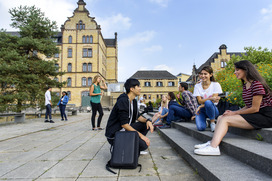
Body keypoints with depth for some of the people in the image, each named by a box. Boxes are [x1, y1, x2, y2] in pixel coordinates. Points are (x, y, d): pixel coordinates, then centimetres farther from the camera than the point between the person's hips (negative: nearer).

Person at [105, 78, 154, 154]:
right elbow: (124, 124, -24)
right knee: (144, 145, -20)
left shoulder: (134, 101, 8)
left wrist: (147, 120, -8)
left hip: (125, 129, 10)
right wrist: (140, 135, -23)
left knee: (146, 124, 2)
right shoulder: (122, 101, -21)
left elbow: (137, 116, 13)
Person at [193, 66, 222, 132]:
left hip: (212, 108, -1)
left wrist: (200, 107, -19)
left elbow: (213, 101, -13)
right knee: (200, 128, -26)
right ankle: (204, 121, 11)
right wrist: (211, 98, -29)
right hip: (202, 110, 1)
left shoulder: (216, 85, -5)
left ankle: (212, 122, -13)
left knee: (208, 102, -37)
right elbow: (200, 101, -11)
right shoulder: (197, 86, 0)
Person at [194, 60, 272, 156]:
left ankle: (213, 147, -31)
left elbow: (255, 108, -15)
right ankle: (213, 143, -18)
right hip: (253, 115, 9)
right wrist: (233, 112, 2)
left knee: (225, 119, -23)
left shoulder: (257, 84, -13)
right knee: (220, 117, -3)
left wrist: (235, 113, -8)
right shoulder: (245, 85, 17)